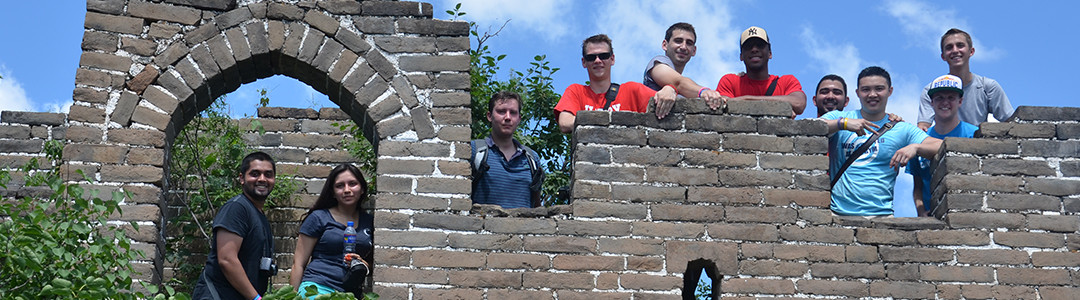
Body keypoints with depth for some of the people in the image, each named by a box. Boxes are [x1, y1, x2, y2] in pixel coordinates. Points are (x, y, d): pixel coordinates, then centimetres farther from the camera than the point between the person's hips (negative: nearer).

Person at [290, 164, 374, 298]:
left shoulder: (369, 222, 14)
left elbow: (373, 264, 24)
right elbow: (298, 264, 4)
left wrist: (364, 266, 1)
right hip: (318, 287, -4)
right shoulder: (319, 218, 3)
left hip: (353, 291, 4)